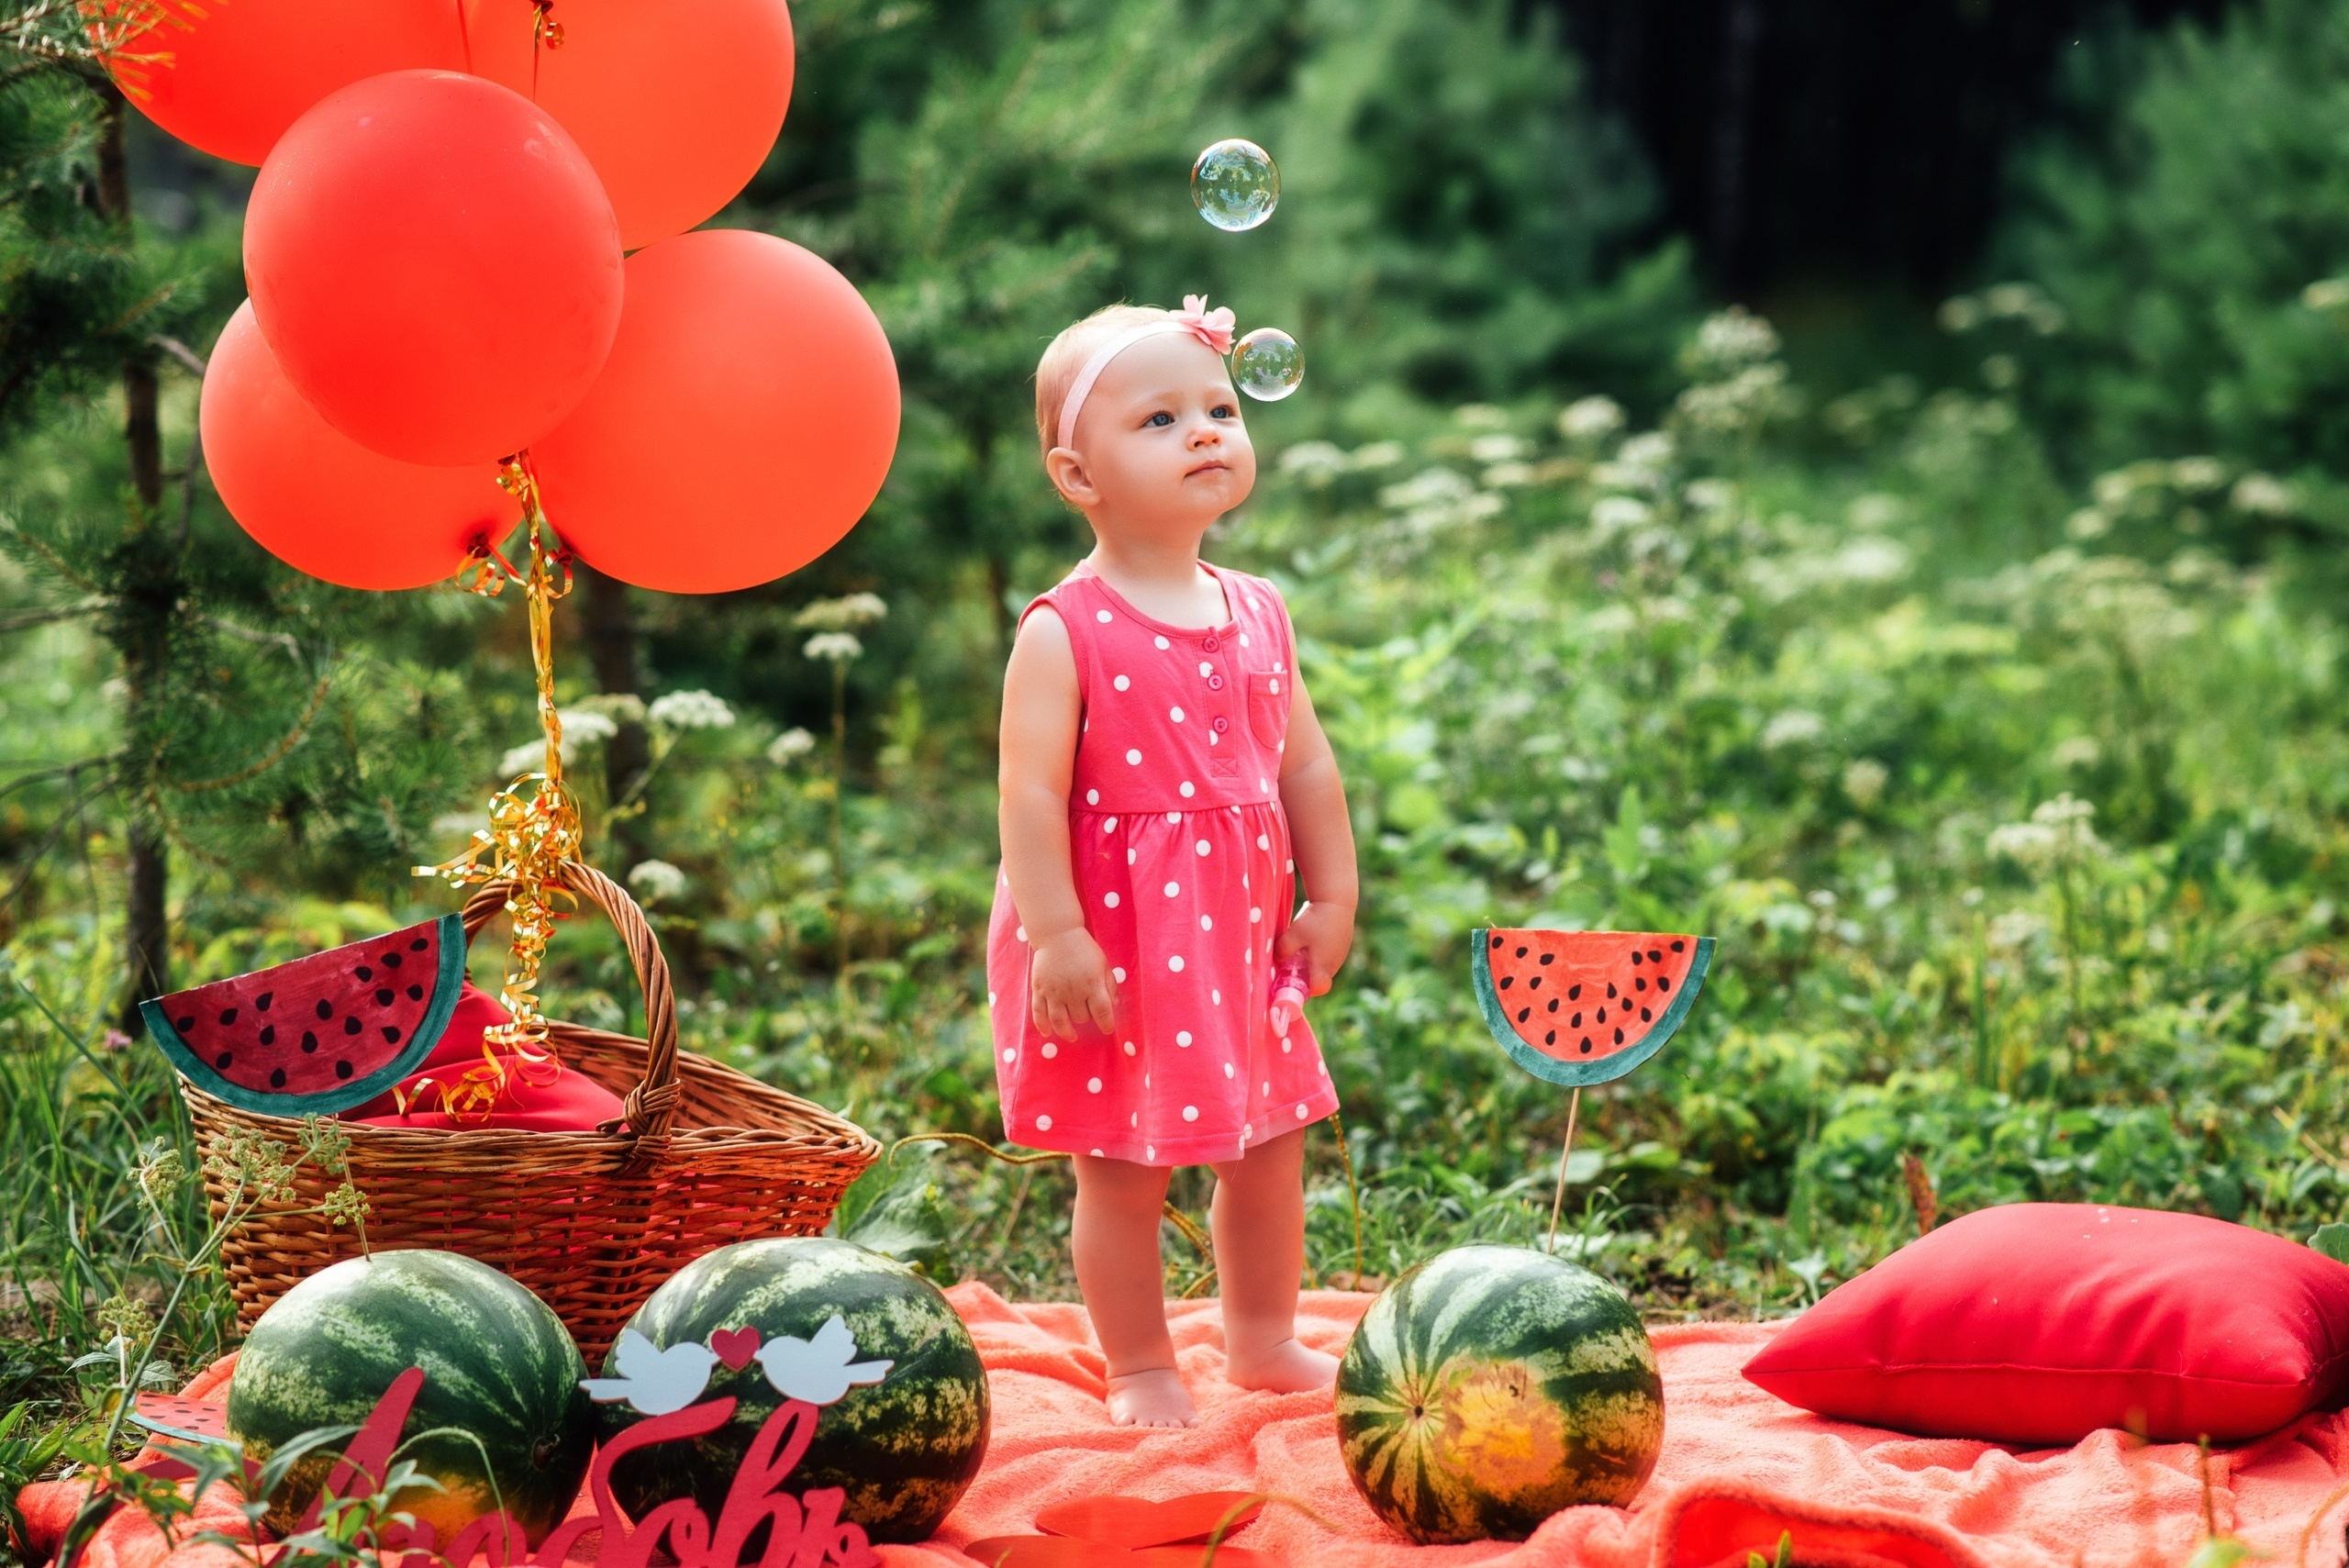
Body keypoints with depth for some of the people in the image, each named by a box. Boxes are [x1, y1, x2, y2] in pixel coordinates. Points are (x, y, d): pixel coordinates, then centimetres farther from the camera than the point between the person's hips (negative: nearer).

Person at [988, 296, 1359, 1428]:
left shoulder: (1257, 615, 6)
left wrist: (1331, 898, 10)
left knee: (1270, 1146, 16)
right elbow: (1031, 792, -18)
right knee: (1122, 1171, 4)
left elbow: (1305, 764, 12)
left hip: (1239, 932, 6)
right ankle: (1140, 1369, 20)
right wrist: (1056, 934, -22)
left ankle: (1263, 1341, 34)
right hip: (1116, 942, -6)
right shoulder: (1064, 634, -14)